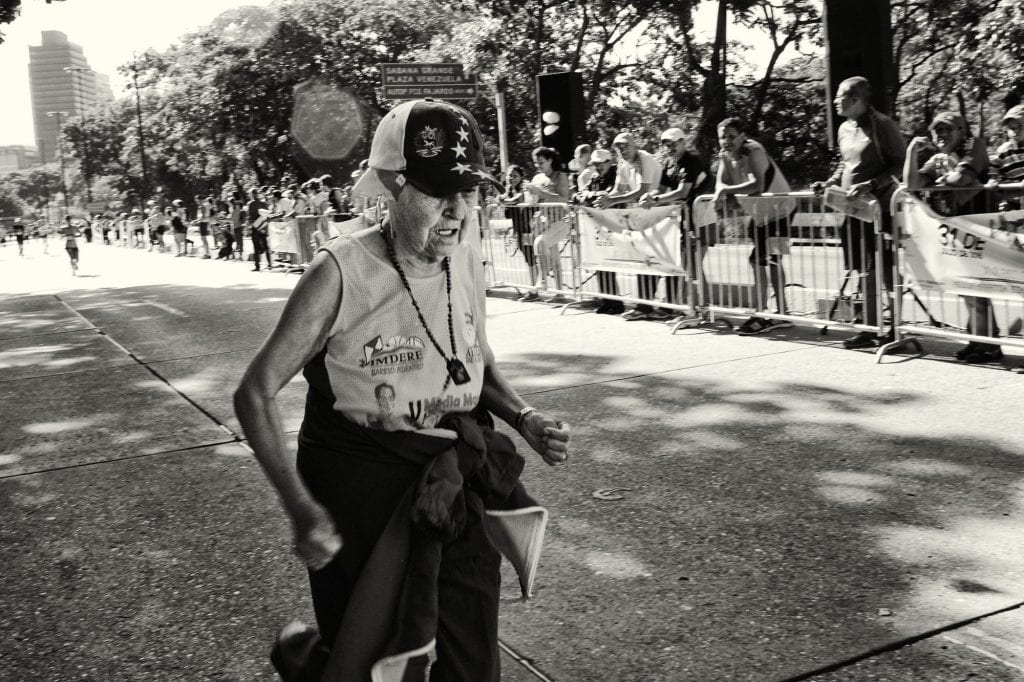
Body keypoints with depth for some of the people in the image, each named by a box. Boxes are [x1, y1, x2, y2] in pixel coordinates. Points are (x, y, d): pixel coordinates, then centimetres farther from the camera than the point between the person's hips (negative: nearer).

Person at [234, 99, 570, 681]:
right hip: (361, 492, -5)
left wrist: (526, 420, -2)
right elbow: (255, 393, -13)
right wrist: (300, 508, -23)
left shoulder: (469, 267, -1)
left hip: (455, 492, 5)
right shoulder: (341, 273, -17)